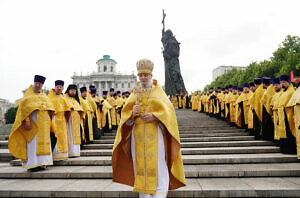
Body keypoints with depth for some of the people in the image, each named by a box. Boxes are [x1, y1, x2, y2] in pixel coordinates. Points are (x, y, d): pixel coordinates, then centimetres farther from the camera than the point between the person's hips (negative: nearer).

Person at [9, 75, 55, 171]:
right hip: (33, 121, -5)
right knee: (33, 142, -8)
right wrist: (27, 121, -18)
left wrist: (49, 121, 7)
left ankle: (42, 163, 8)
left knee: (43, 142, 4)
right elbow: (24, 108, -7)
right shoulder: (28, 95, 3)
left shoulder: (44, 96, 17)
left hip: (43, 123, 5)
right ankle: (33, 164, -7)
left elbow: (49, 108, 17)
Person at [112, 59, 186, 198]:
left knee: (157, 165, -6)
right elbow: (125, 112, 9)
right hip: (138, 134, 3)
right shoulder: (135, 93, 15)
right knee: (140, 165, 3)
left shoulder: (159, 92, 8)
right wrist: (132, 113, -13)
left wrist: (154, 116, -16)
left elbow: (168, 110, 0)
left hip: (155, 133, -2)